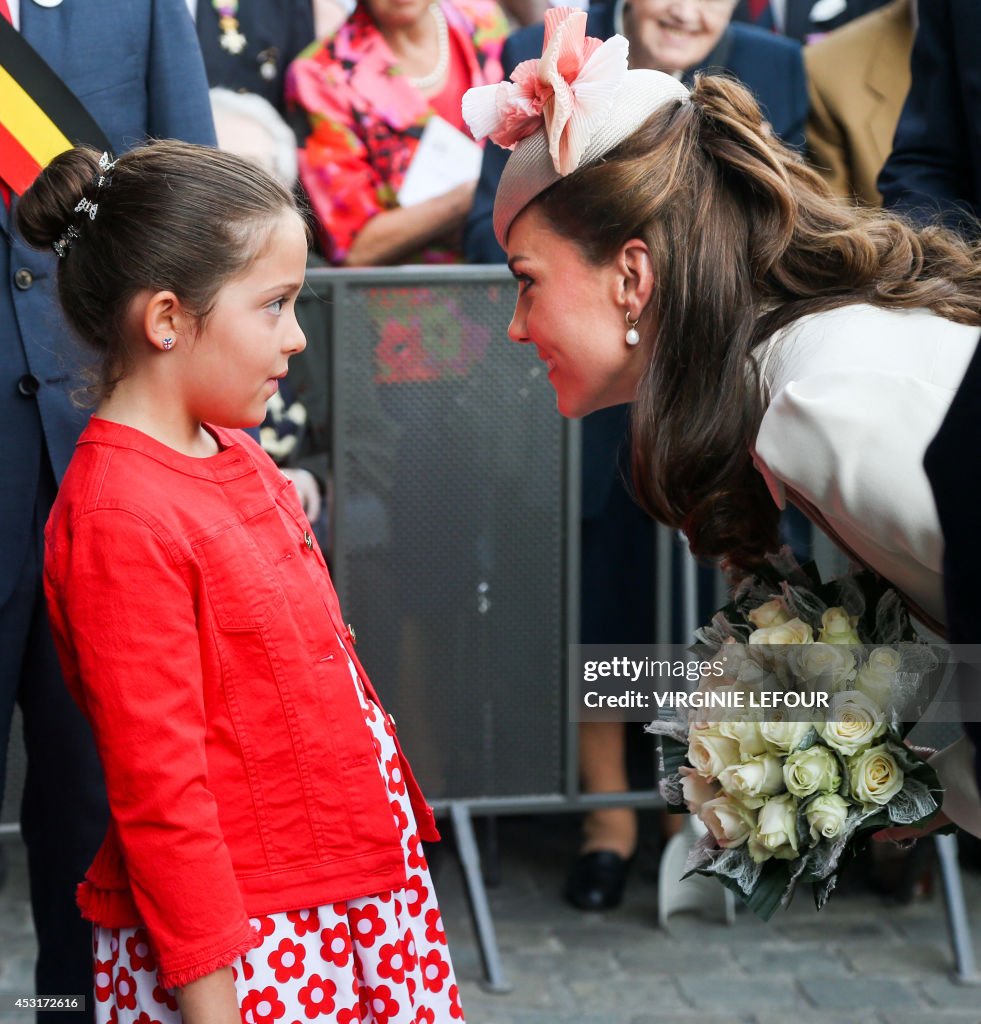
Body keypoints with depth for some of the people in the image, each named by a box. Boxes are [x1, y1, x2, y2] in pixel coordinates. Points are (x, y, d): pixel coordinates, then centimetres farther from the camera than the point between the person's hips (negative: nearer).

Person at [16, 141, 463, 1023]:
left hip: (360, 894, 9)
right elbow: (156, 785, -20)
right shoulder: (119, 518, -19)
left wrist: (400, 814, 19)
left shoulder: (235, 456, 9)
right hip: (244, 947, -8)